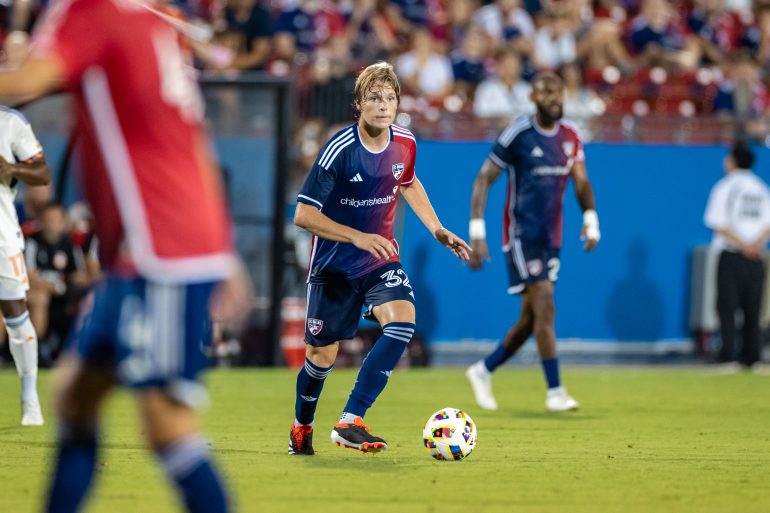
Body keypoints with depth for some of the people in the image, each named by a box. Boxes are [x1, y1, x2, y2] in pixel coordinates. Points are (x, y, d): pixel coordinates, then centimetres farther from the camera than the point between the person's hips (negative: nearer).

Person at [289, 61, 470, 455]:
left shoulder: (404, 144, -4)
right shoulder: (340, 150, -22)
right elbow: (303, 215, -21)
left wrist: (437, 230, 14)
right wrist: (357, 237, -29)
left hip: (381, 260, 4)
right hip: (334, 266, -4)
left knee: (401, 322, -24)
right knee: (322, 356, 5)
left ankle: (350, 422, -24)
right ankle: (302, 428, 36)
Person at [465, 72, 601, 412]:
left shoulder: (570, 137, 7)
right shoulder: (517, 134, -10)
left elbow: (581, 182, 9)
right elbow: (483, 180, -8)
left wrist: (590, 218, -9)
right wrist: (477, 233, -13)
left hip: (551, 237, 7)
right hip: (521, 234, -6)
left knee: (531, 320, 9)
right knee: (545, 305, -16)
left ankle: (483, 371, 28)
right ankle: (554, 392, -14)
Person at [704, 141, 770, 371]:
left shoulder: (725, 187, -3)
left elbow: (719, 223, -10)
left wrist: (743, 245, -10)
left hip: (731, 255, -4)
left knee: (727, 307, -3)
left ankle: (727, 356, -12)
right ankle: (752, 357, 6)